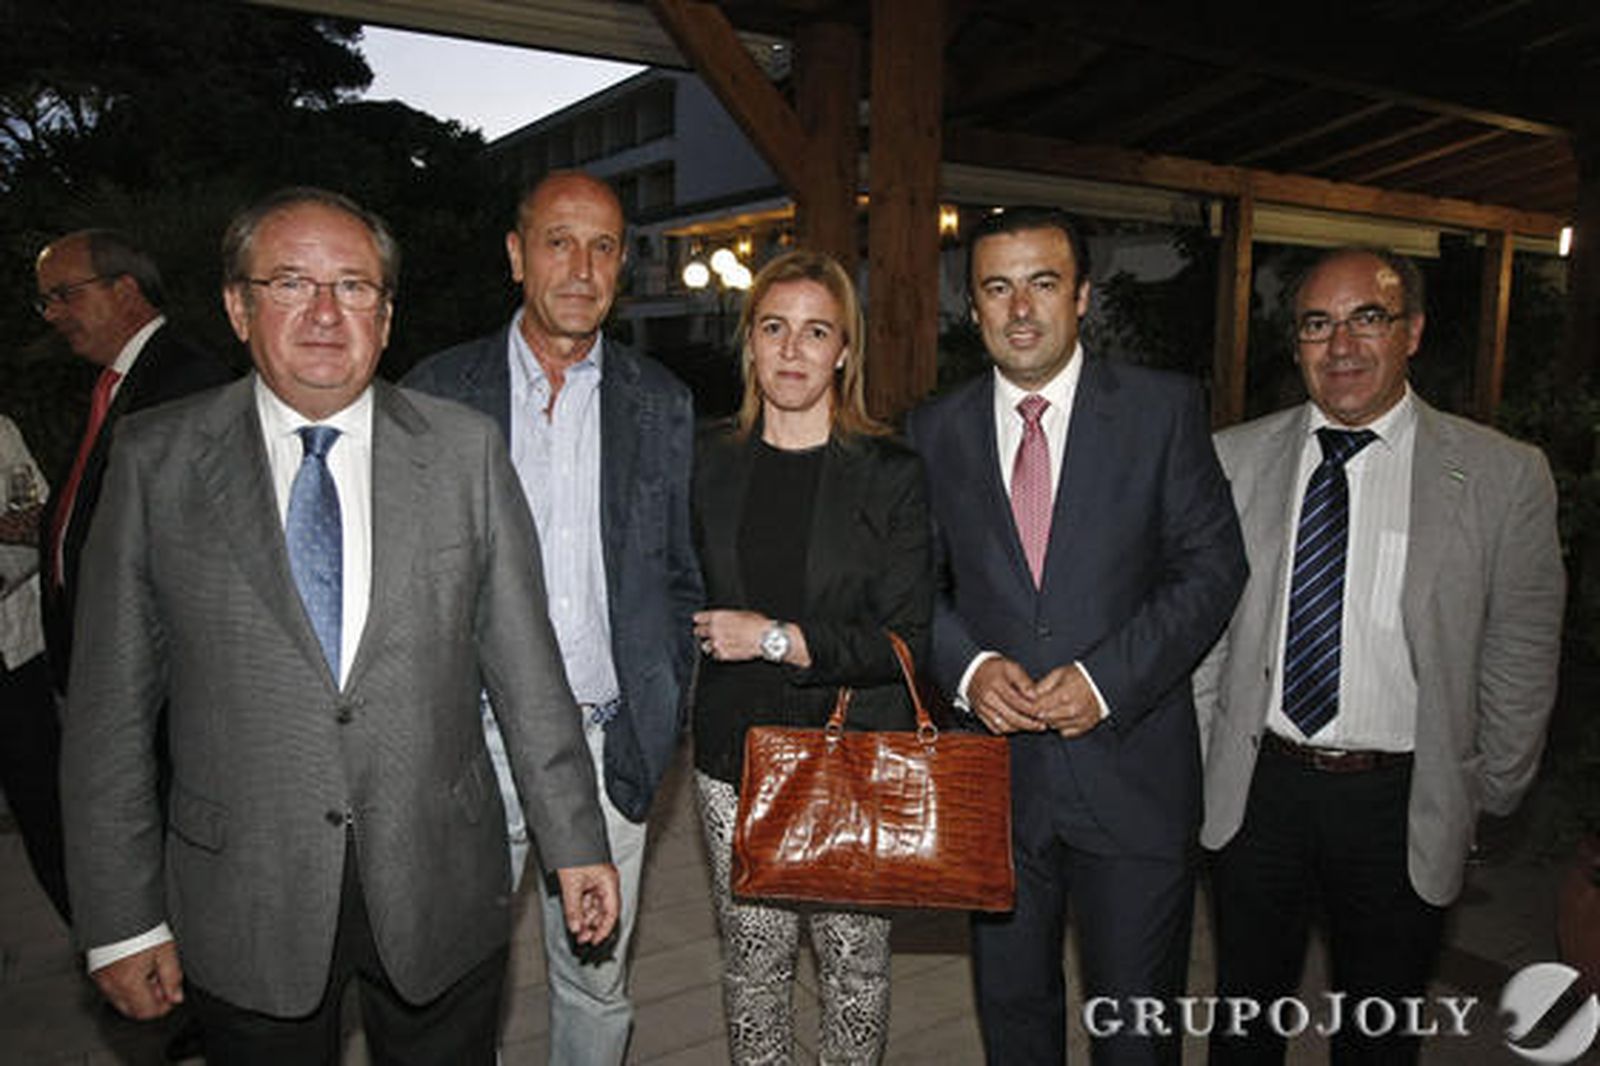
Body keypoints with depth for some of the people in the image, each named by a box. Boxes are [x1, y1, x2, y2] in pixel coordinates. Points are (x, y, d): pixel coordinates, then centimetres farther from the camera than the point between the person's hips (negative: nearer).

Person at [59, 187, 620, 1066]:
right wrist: (120, 918, -1)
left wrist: (574, 843, 0)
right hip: (244, 911, 0)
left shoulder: (464, 449, -4)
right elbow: (111, 704, -1)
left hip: (439, 891, 1)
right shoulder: (156, 459, -4)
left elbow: (525, 664, -1)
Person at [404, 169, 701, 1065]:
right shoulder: (438, 392, 0)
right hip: (471, 745, -1)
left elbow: (681, 577, 8)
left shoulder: (663, 404, 4)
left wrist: (661, 720, 1)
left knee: (598, 985, 15)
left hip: (609, 746, 1)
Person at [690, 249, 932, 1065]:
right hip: (736, 750, 2)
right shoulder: (711, 462, 4)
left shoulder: (890, 475, -6)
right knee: (753, 959, 12)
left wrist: (780, 639, -16)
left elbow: (907, 639, -11)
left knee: (854, 958, 11)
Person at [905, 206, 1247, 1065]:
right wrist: (968, 665, -13)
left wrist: (1107, 679, -15)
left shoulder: (1164, 408, -3)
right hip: (994, 770, 2)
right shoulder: (936, 430, 3)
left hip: (1130, 766, -2)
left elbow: (1212, 566, -4)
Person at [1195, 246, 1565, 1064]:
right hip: (1257, 790, 2)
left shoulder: (1503, 476, -6)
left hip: (1403, 806, -1)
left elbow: (1520, 659, -1)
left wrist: (1489, 800, 4)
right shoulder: (1232, 459, -1)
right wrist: (1202, 770, 3)